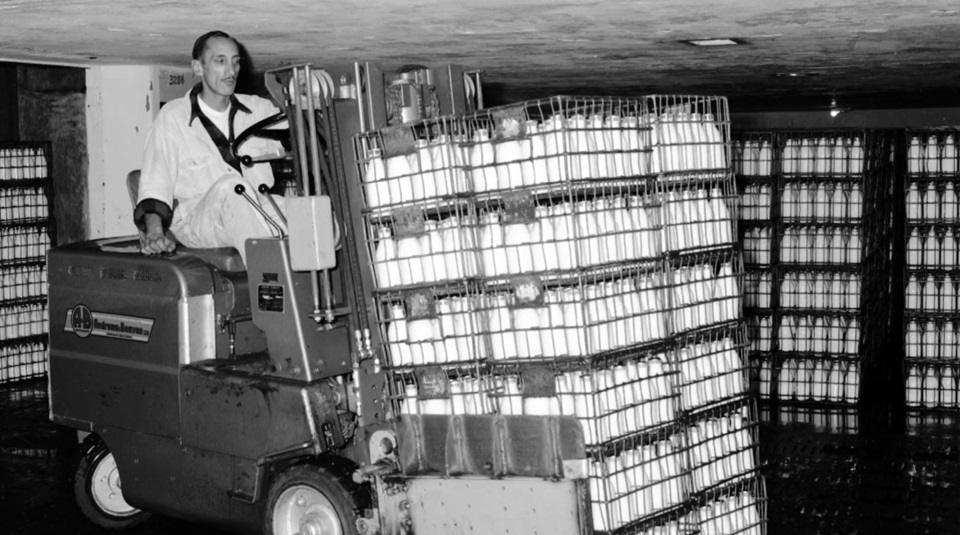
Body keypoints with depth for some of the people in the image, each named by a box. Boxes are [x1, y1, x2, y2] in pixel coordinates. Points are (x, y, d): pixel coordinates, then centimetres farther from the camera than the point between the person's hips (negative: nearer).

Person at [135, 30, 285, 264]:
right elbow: (155, 183, -2)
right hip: (195, 222, -3)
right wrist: (154, 231, -18)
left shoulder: (258, 109, 17)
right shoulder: (173, 117, 6)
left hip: (259, 213, 4)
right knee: (230, 184, -36)